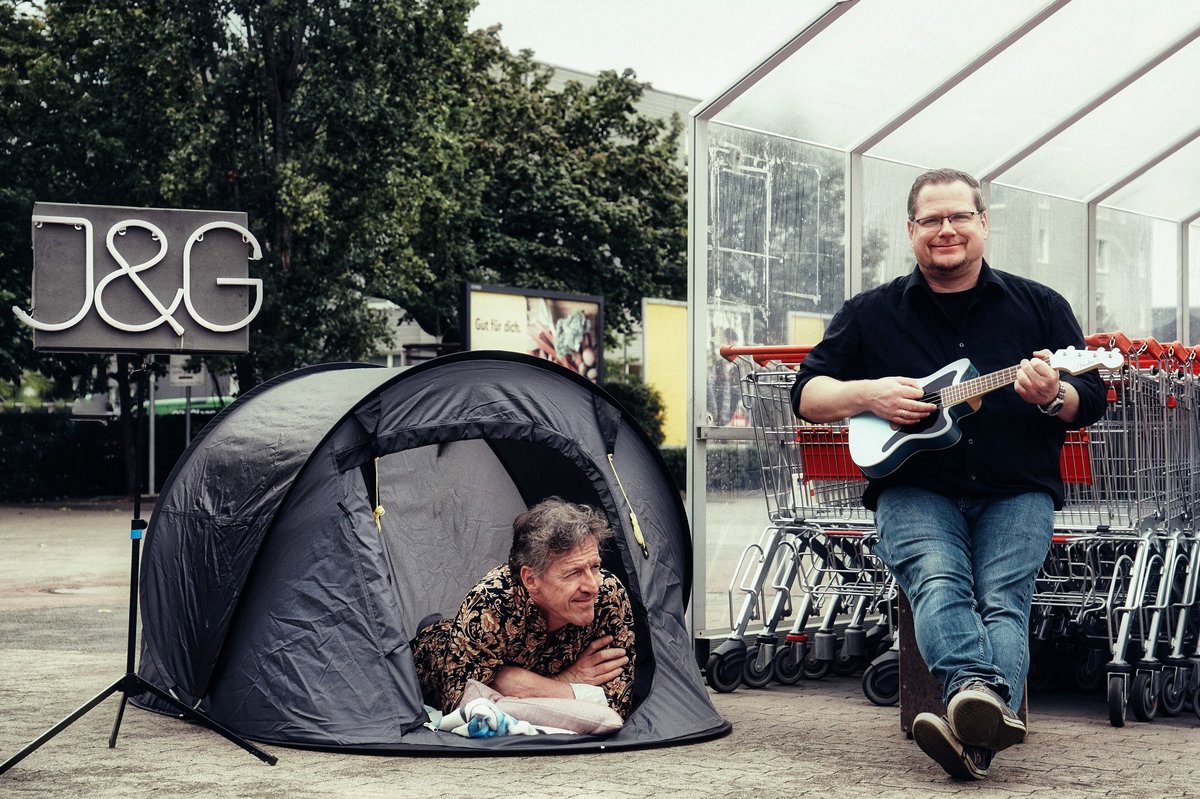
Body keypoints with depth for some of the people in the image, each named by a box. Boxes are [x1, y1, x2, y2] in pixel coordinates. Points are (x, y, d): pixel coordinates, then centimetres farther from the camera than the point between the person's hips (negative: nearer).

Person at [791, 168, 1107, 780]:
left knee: (1003, 596, -27)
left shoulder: (1039, 306, 14)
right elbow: (807, 395, 12)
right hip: (914, 489, 0)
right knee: (937, 578, -32)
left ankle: (971, 734, -50)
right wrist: (867, 394, -8)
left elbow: (1091, 400, 10)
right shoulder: (871, 313, 14)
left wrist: (1053, 397, -14)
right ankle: (983, 697, -56)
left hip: (1016, 492, 0)